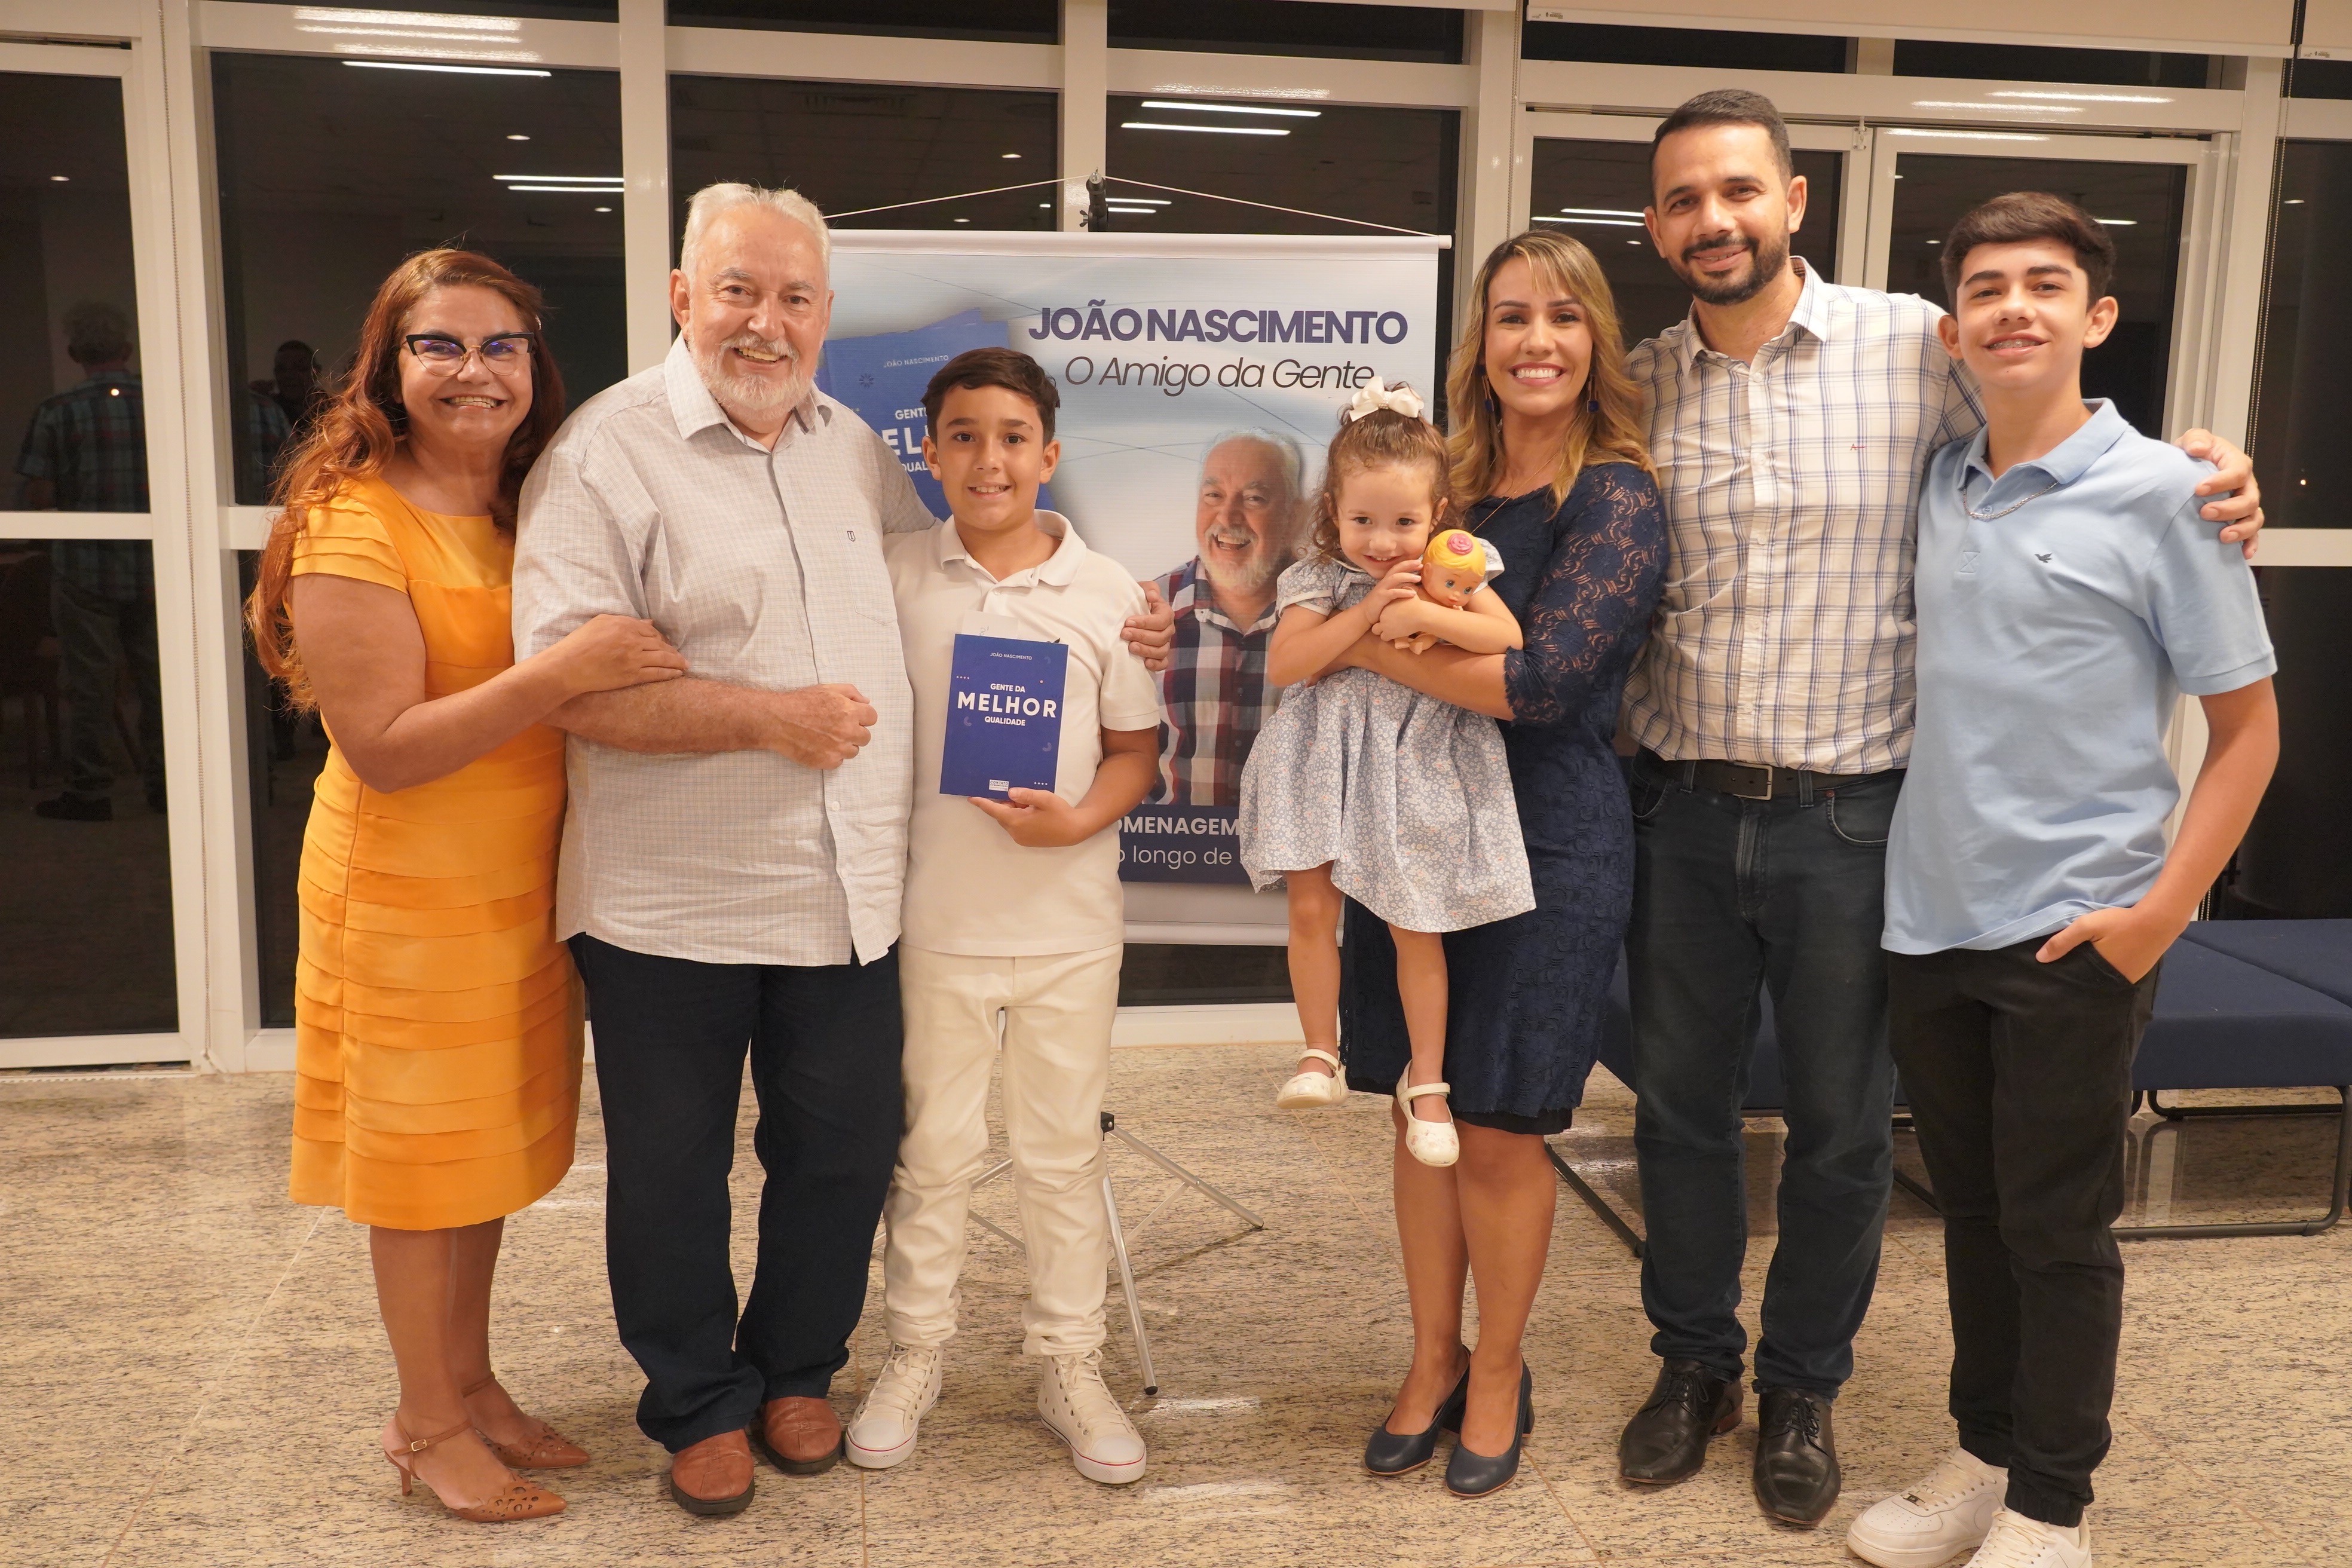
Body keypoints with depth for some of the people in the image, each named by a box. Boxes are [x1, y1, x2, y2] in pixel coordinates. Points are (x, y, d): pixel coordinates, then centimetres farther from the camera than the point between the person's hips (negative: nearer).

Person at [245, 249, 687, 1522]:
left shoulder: (536, 510, 7)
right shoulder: (353, 524, -15)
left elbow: (602, 680, 15)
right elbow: (384, 748, -22)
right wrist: (556, 674, -30)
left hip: (522, 889, 7)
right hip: (408, 894, -6)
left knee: (494, 1149, 17)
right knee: (423, 1161, 7)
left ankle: (471, 1383, 35)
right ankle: (427, 1423, 26)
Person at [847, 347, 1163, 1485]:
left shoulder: (1107, 593, -1)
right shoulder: (894, 577, -2)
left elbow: (1137, 748, 4)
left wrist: (1079, 819, -15)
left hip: (1067, 915, 0)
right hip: (932, 915, 0)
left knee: (1064, 1153, 11)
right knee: (930, 1150, 12)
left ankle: (1070, 1364, 28)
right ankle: (915, 1351, 31)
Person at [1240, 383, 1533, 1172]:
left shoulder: (1454, 569, -1)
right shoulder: (1318, 579, -4)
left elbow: (1511, 639, -12)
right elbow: (1284, 665, -16)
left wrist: (1426, 615, -23)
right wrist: (1366, 611, -21)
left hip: (1419, 764, 0)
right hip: (1329, 759, 0)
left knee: (1416, 928, 5)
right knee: (1311, 908, -4)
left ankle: (1426, 1082, 20)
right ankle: (1320, 1058, 15)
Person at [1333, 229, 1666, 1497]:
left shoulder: (1616, 499, -9)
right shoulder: (1449, 486, 7)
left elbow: (1539, 680, -20)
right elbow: (1381, 609, 17)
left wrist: (1360, 645, -16)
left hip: (1547, 845, -5)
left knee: (1501, 1131, 5)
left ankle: (1497, 1377, 27)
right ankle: (1432, 1361, 30)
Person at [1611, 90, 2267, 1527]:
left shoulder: (1913, 345, -5)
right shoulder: (1636, 387, 3)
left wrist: (2208, 488, -15)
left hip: (1849, 815, -2)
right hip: (1683, 812, 3)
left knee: (1842, 1127, 11)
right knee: (1680, 1106, 15)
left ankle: (1804, 1388, 33)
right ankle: (1695, 1361, 36)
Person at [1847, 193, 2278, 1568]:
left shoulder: (2163, 494, -8)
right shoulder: (1937, 488, 6)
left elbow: (2248, 725, -5)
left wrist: (2161, 910, -14)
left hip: (2074, 934, -5)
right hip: (1931, 920, 5)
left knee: (2058, 1231, 6)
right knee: (1972, 1211, 16)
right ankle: (1986, 1458, 33)